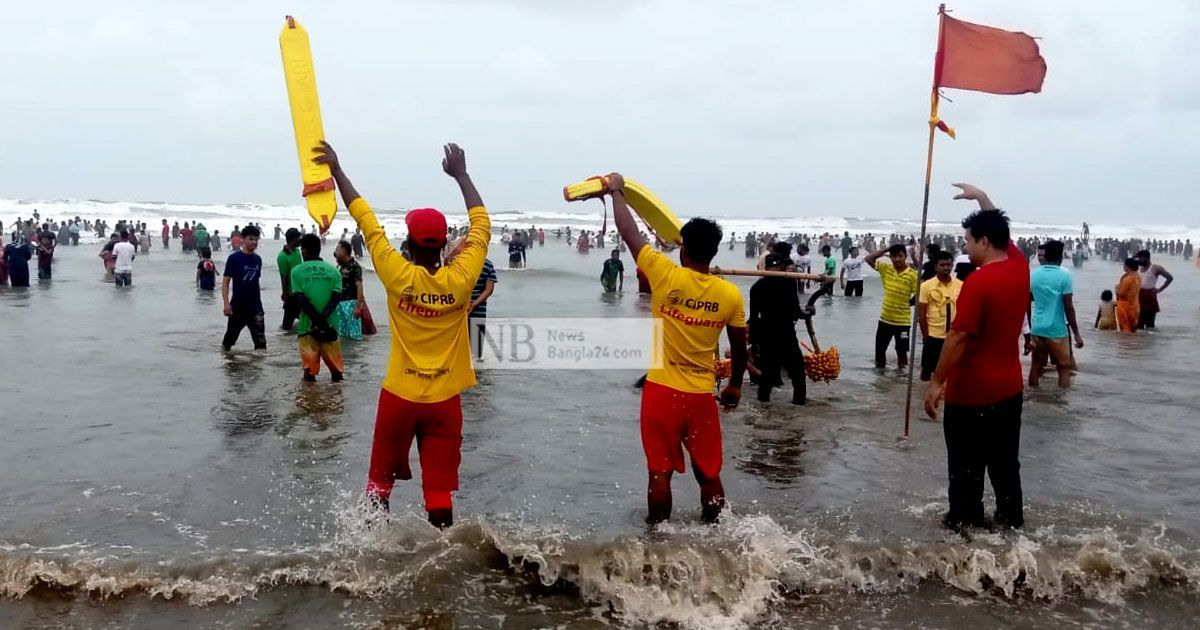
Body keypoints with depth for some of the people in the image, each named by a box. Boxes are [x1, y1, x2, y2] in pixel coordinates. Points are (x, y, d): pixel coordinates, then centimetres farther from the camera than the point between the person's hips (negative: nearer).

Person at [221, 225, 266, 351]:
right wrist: (226, 303, -18)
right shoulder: (234, 258, -8)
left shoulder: (258, 259, 6)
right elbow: (225, 282, -9)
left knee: (261, 340, -4)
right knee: (230, 336, 13)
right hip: (237, 306, -3)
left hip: (255, 307, 3)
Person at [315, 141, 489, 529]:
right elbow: (481, 225, 3)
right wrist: (460, 175, 12)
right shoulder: (460, 279, -10)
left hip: (400, 396, 0)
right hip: (444, 399, 1)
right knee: (439, 488, 5)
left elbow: (366, 220, -3)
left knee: (381, 478, 17)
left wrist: (336, 169, 7)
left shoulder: (398, 277, -11)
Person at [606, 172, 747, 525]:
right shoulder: (730, 294, -5)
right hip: (701, 396, 2)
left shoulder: (666, 275, -12)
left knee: (660, 473, 8)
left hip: (662, 391, -1)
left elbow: (628, 233, -2)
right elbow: (739, 347, 5)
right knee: (709, 474, 15)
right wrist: (735, 385, 22)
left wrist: (617, 192, 13)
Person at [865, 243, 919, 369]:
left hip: (903, 321, -4)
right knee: (879, 349, 13)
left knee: (902, 351, 8)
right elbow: (868, 259, 0)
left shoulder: (913, 275, -13)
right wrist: (885, 250, -4)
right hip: (885, 319, 4)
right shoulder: (885, 269, -1)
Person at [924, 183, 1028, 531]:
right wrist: (982, 198, 28)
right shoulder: (1019, 267, 2)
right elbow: (1000, 232, 22)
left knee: (966, 469, 5)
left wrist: (936, 382, -16)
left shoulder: (978, 282, -20)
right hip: (1009, 388, 8)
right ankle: (1012, 520, 27)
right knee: (1006, 464, 18)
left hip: (972, 393, -8)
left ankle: (965, 523, 15)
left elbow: (958, 337, -22)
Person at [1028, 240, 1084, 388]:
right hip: (1057, 330, -4)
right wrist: (1076, 333, -7)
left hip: (1037, 329, 5)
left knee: (1036, 366, 13)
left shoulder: (1033, 274, 4)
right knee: (1064, 368, 6)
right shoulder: (1064, 275, -10)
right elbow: (1068, 307, -12)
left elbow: (1027, 304, 10)